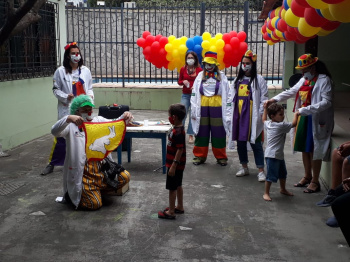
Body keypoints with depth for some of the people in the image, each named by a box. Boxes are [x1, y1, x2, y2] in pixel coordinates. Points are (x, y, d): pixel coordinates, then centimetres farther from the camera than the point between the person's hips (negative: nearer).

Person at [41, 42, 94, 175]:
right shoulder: (61, 71, -3)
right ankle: (51, 164, 11)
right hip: (66, 109, -3)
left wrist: (90, 96, -7)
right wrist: (66, 97, -16)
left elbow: (89, 88, 12)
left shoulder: (85, 70, 5)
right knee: (62, 136, -2)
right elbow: (56, 89, 0)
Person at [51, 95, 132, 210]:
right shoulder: (71, 126, -2)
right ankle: (71, 195, 16)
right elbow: (54, 131, -20)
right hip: (82, 172, -5)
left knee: (125, 177, -13)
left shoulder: (98, 120, 13)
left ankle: (96, 190, 9)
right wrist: (68, 118, -38)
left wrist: (124, 117, -19)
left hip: (101, 166, 6)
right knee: (94, 204, -16)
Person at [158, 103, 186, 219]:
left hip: (175, 165, -10)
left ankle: (171, 212, 12)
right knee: (178, 186, 20)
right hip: (179, 165, 10)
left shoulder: (178, 132, -25)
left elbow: (180, 150, -26)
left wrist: (173, 166, -24)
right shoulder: (177, 129, 5)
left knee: (172, 188, 1)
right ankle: (179, 207, 33)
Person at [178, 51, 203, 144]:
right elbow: (179, 81, 13)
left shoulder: (199, 70, -1)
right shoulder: (183, 69, 6)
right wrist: (183, 82, -8)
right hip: (185, 95, 1)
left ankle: (191, 135, 12)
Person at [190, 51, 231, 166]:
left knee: (218, 133, 4)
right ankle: (200, 156, 17)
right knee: (202, 132, 7)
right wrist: (194, 110, -2)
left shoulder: (221, 77, 3)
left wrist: (227, 112, -3)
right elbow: (194, 93, 4)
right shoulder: (200, 76, 6)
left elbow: (226, 94, 2)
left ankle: (221, 157, 16)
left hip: (217, 108, -1)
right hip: (203, 107, 1)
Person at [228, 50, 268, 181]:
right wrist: (232, 113, 5)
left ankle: (261, 171, 2)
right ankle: (244, 167, 24)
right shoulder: (237, 80, 15)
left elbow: (264, 98, -5)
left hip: (252, 115, -5)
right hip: (238, 115, 5)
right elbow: (232, 96, 15)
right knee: (240, 141, 10)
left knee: (255, 143, -5)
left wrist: (260, 114, -12)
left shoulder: (259, 79, -1)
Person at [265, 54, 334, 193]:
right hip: (303, 118, 7)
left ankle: (315, 181, 11)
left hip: (316, 120, -7)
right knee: (304, 149, 13)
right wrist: (274, 99, 3)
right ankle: (307, 176, 30)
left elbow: (327, 102, -19)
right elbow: (291, 91, 18)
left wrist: (305, 110, -26)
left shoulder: (324, 80, -11)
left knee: (314, 150, -1)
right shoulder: (304, 80, 14)